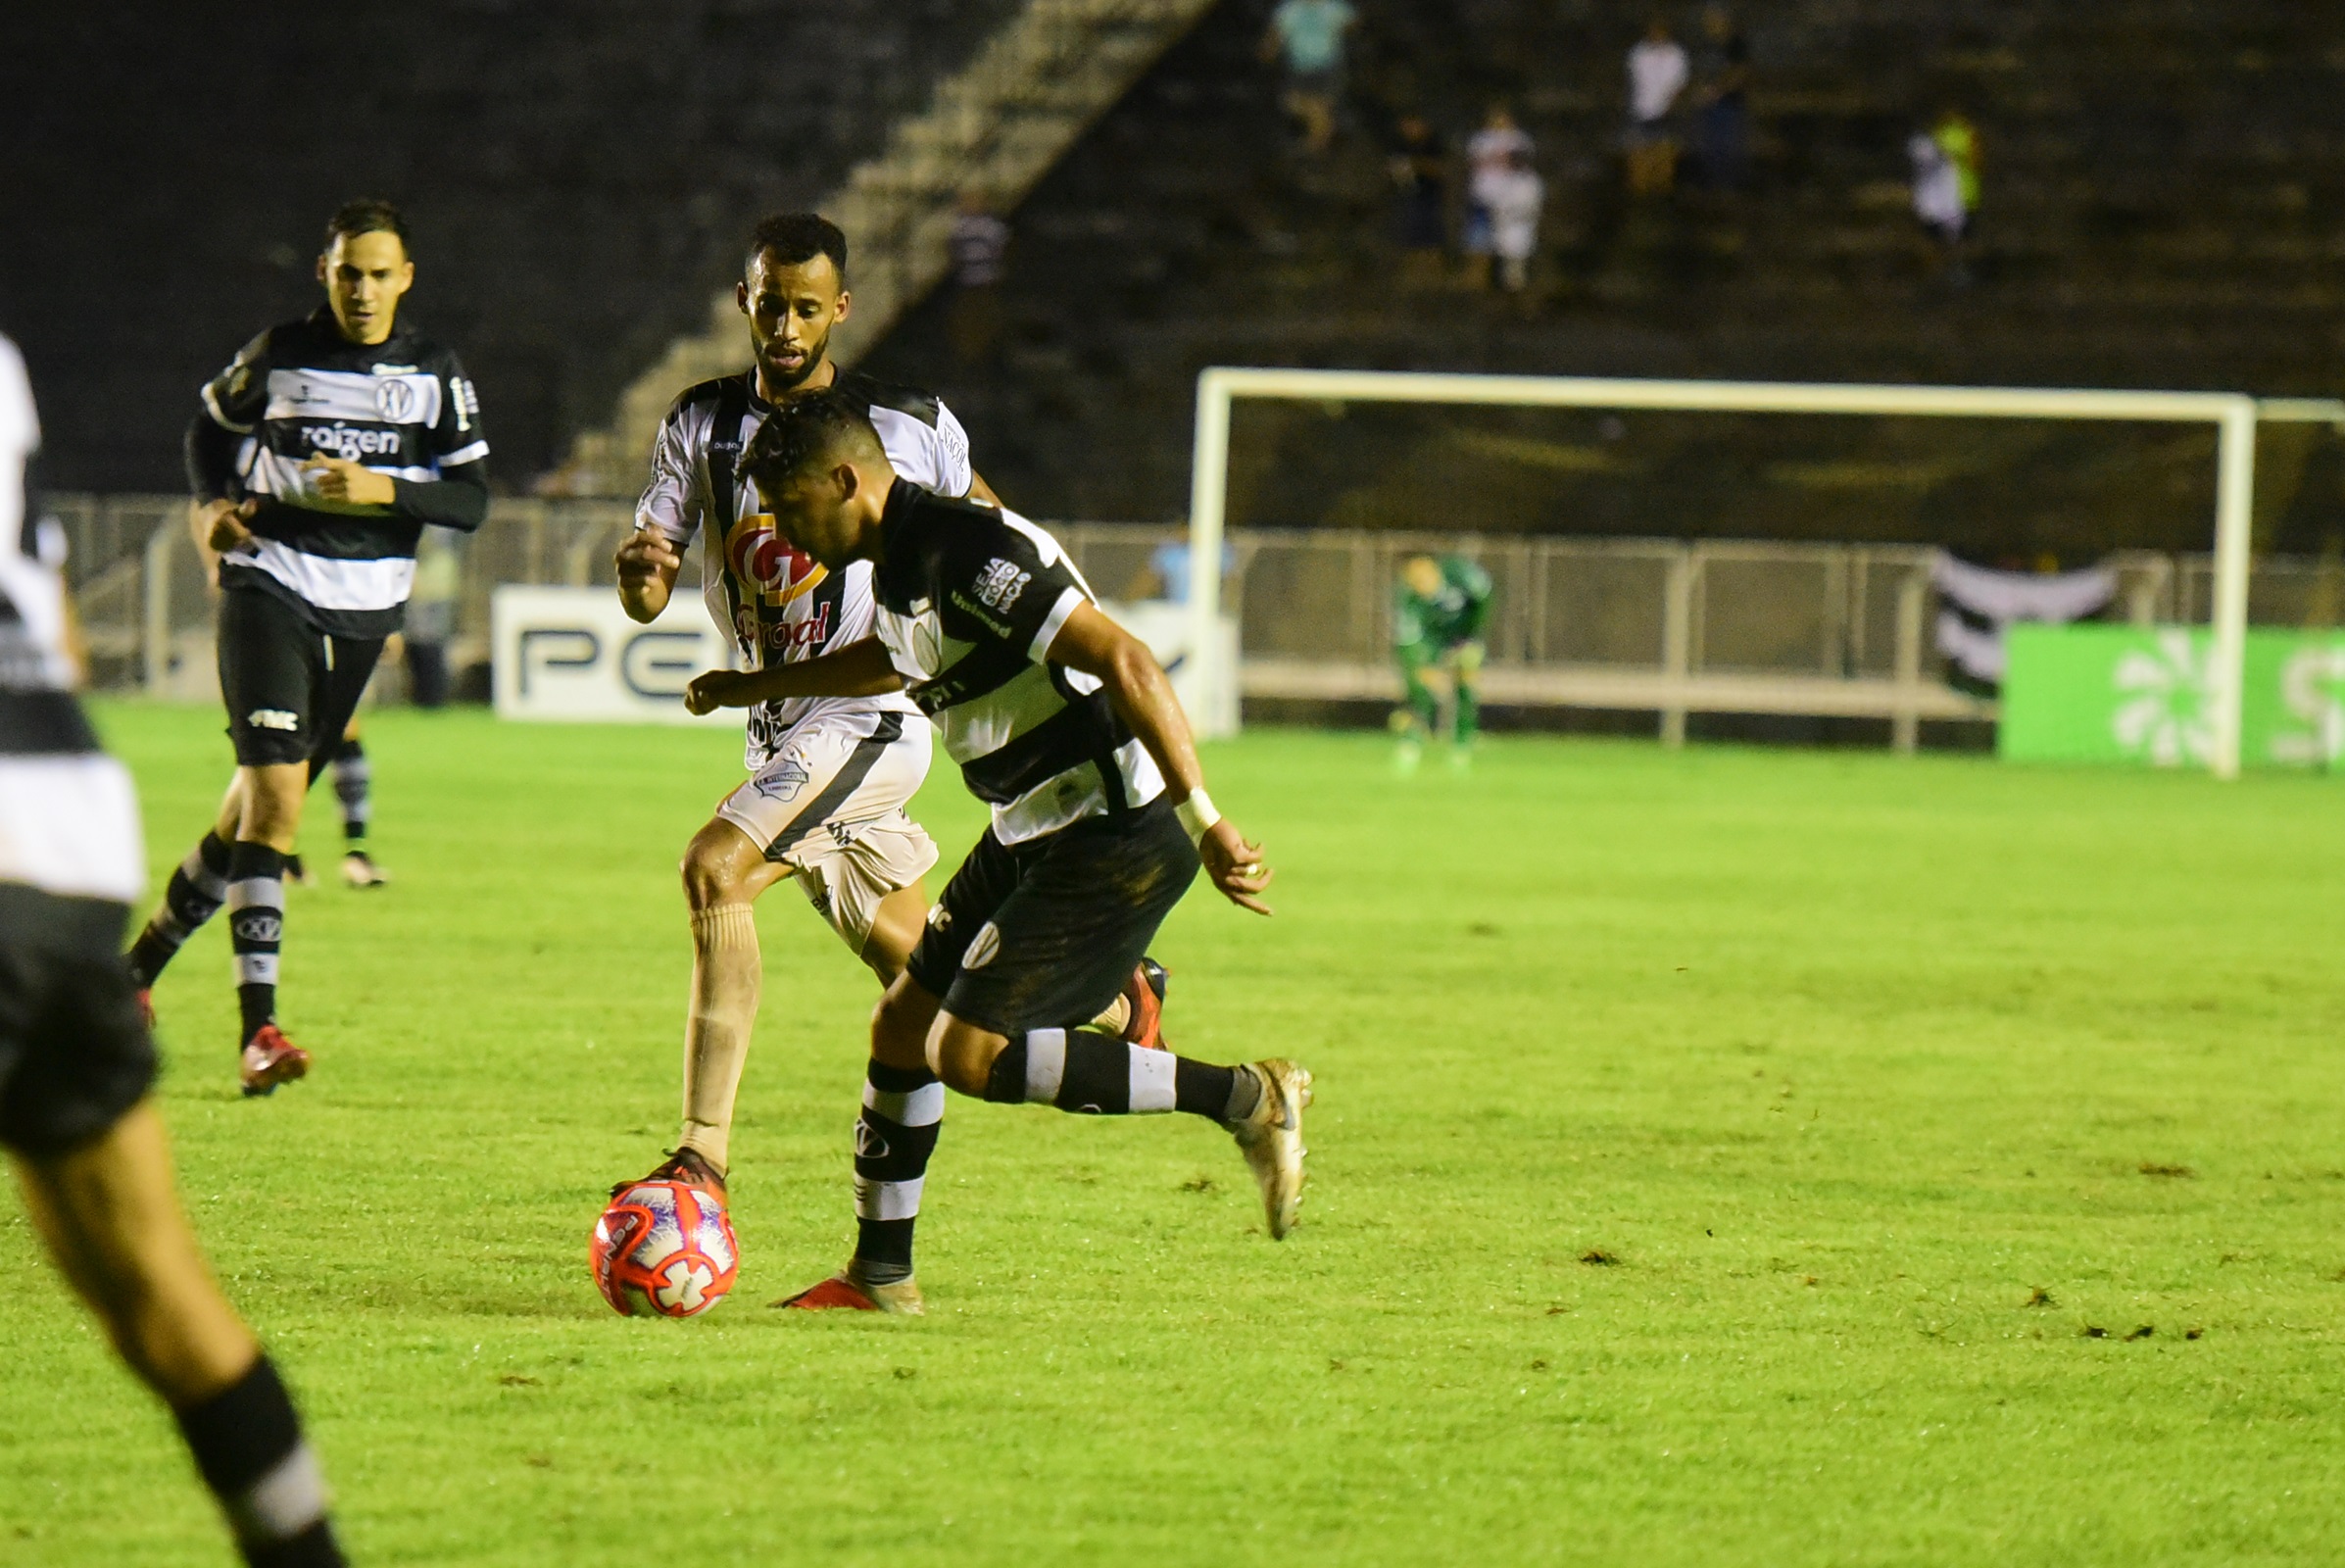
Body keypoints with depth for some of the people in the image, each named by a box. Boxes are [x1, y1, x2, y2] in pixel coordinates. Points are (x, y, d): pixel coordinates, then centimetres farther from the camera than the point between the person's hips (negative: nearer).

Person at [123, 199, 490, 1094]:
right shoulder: (279, 356, 0)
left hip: (363, 613, 3)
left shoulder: (435, 373, 2)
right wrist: (212, 504, -2)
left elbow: (472, 498, -1)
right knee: (274, 792, -18)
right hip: (268, 590, -3)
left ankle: (144, 962, 31)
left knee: (261, 802, 10)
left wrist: (386, 490, -18)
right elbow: (211, 429, 17)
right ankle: (258, 1029, -22)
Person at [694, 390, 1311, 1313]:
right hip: (1032, 835, 10)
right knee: (902, 1026, 13)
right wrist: (756, 688, 48)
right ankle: (882, 1278, 26)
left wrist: (1204, 824, -34)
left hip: (1115, 838, -10)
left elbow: (1126, 664, -28)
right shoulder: (899, 570, 10)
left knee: (969, 1053, -15)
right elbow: (896, 660, 36)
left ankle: (1247, 1100, -10)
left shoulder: (970, 557, -22)